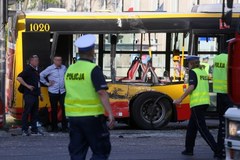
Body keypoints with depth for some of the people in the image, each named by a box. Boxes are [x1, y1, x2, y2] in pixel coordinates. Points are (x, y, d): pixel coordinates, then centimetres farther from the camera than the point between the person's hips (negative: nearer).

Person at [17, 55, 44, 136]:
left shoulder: (36, 70, 16)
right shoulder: (28, 69, -10)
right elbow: (19, 78, -20)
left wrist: (40, 94, 23)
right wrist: (27, 86, -20)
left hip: (35, 95, 9)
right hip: (29, 95, -9)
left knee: (35, 112, 10)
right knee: (27, 112, -4)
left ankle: (34, 129, 15)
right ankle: (24, 130, 0)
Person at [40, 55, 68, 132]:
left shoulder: (64, 68, 5)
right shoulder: (50, 69, -6)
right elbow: (41, 75, -5)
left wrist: (65, 83, 12)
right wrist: (47, 83, -3)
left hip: (62, 91, 3)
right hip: (53, 92, -2)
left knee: (64, 109, -5)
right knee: (54, 109, 5)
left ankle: (64, 127, 0)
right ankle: (54, 127, 13)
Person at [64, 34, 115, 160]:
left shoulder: (70, 69, 8)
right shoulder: (93, 69, -12)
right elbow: (102, 93, -20)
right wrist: (110, 113, -22)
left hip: (73, 115, 6)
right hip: (91, 117, -6)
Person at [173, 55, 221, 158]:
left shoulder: (193, 72, -6)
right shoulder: (204, 72, 16)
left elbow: (191, 87, -16)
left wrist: (180, 99, -14)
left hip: (197, 103, -8)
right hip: (205, 102, 8)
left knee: (202, 128, -7)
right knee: (191, 127, 19)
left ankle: (217, 150, -14)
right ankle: (189, 149, 24)